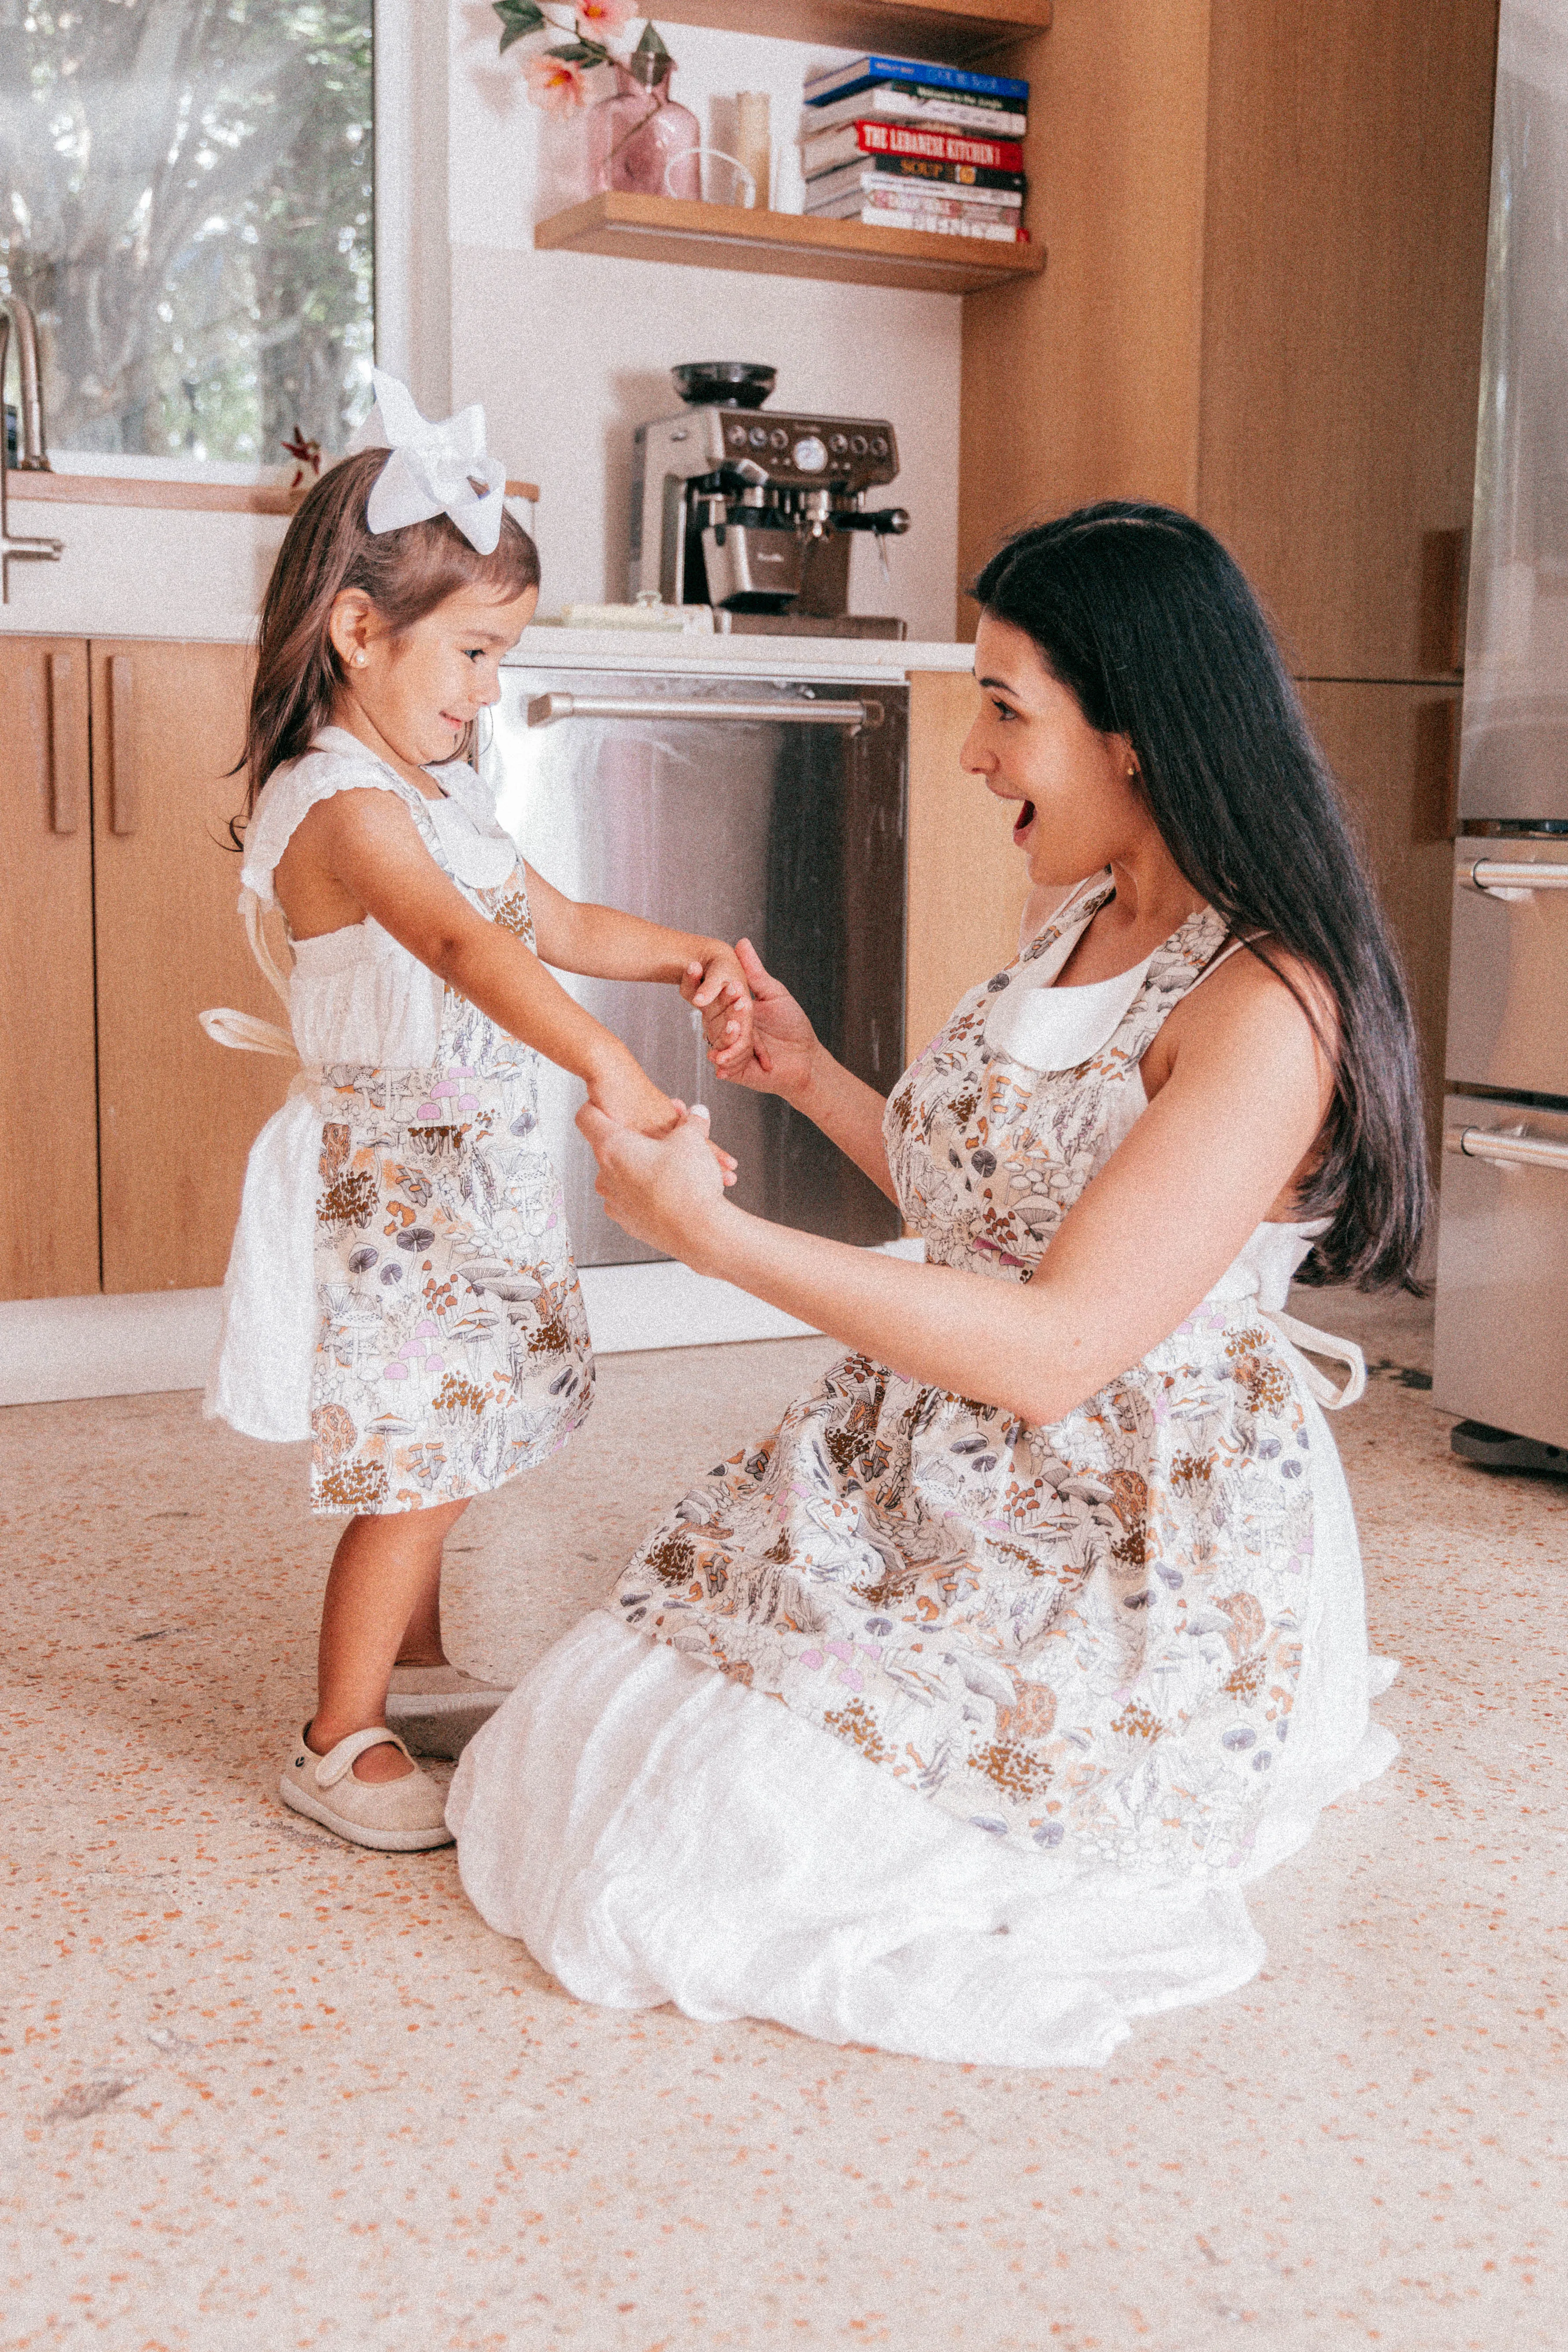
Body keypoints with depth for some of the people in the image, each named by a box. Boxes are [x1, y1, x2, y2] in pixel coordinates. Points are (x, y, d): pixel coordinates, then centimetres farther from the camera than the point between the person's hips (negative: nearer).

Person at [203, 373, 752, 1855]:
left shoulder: (440, 792, 12)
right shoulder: (342, 806, -21)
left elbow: (554, 924, 21)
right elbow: (462, 947, -38)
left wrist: (685, 959, 5)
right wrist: (604, 1064, -51)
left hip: (462, 1172, 10)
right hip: (388, 1181, -9)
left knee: (427, 1457, 19)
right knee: (415, 1472, -4)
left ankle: (412, 1673, 36)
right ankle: (336, 1745, 10)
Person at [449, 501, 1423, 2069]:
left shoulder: (1265, 1011, -23)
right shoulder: (1083, 928, 6)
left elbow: (1056, 1347, -27)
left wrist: (716, 1237, -28)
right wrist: (810, 1077, 10)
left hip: (1126, 1556, -9)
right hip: (935, 1484, 9)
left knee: (715, 1849, -13)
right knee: (624, 1745, 5)